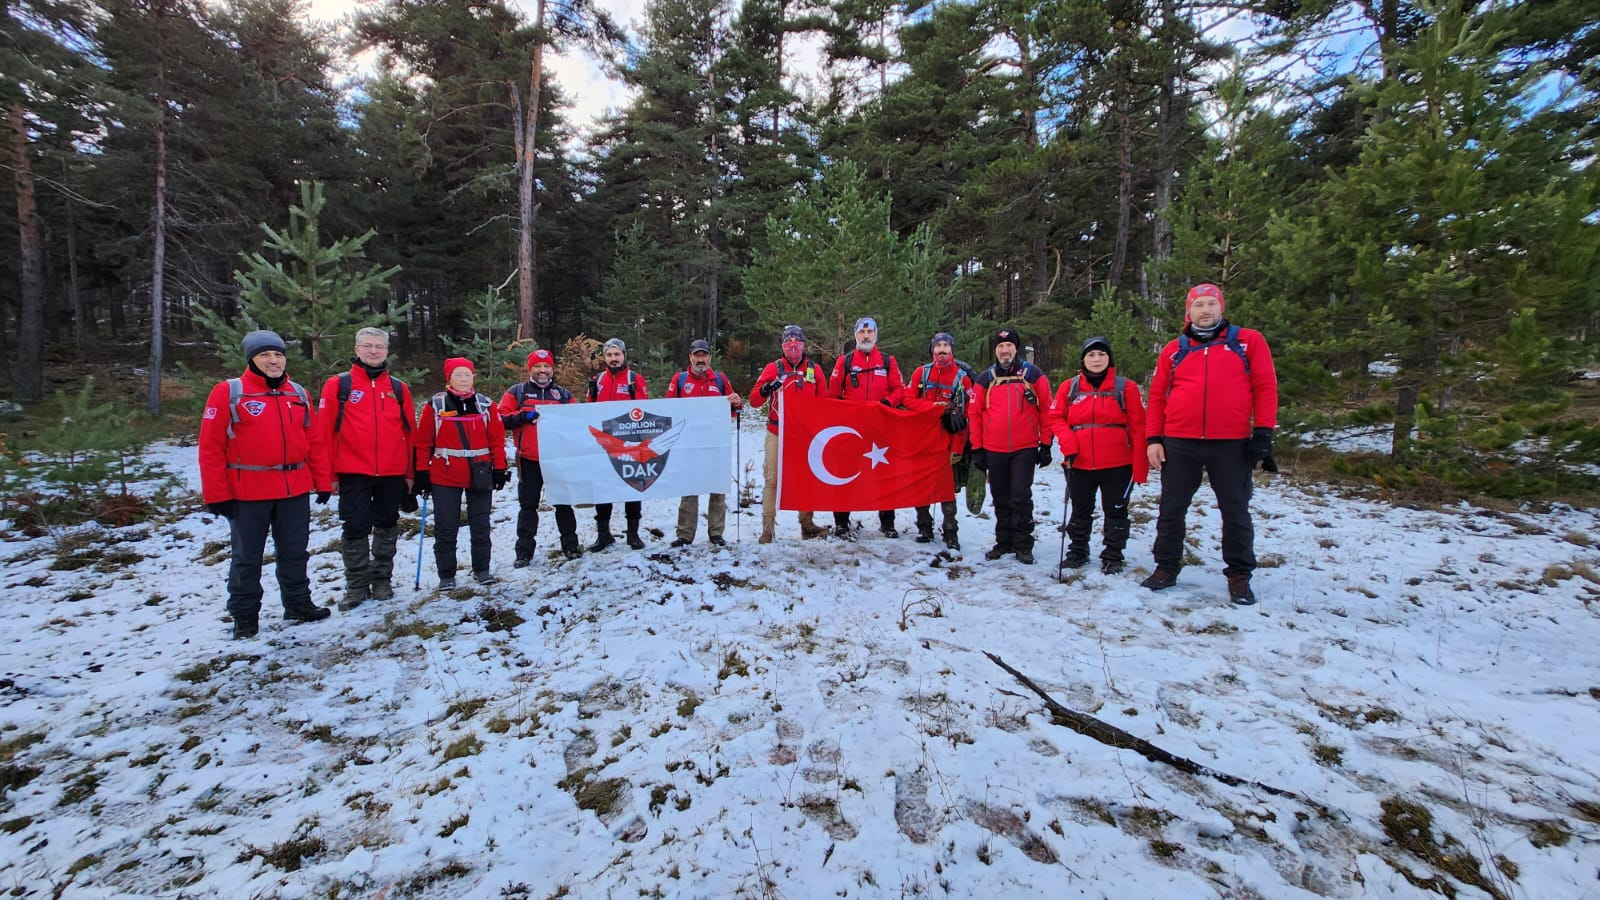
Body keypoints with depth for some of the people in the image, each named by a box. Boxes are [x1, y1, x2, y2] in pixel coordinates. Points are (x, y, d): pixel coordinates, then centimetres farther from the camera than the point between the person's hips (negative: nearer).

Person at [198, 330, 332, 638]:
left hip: (296, 490, 4)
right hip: (247, 494, -4)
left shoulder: (299, 394, 8)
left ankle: (298, 604, 28)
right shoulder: (229, 392, -5)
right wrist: (216, 494, -10)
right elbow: (211, 447, -8)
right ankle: (245, 618, 21)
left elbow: (315, 441, 9)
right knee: (247, 558, 9)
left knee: (295, 553, 14)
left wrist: (323, 482, 6)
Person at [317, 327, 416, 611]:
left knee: (387, 527, 11)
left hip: (393, 474, 2)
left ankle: (382, 581, 24)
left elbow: (408, 433, 9)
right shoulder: (338, 385, 1)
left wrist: (409, 472, 7)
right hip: (353, 473, -2)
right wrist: (329, 473, -4)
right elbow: (325, 432, -1)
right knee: (355, 529, 3)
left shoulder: (399, 388, 7)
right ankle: (357, 586, 15)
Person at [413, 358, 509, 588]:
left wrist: (500, 469, 2)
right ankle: (446, 575, 16)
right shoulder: (435, 405, -1)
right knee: (446, 527, 5)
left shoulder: (485, 405, 4)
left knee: (481, 525, 10)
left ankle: (482, 569, 23)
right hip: (445, 476, -1)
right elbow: (423, 442, 0)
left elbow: (497, 439, 5)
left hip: (480, 476, 2)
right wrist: (422, 473, -3)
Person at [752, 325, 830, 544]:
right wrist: (765, 390, -22)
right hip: (777, 433, -2)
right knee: (772, 479, -4)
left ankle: (807, 523, 15)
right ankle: (767, 527, -1)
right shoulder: (773, 368, 4)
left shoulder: (815, 369, 8)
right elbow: (754, 398, -1)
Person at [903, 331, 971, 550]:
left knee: (948, 485, -3)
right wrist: (934, 406, -14)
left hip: (947, 440, -2)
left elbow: (964, 415, -2)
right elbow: (909, 399, 1)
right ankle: (924, 526, 20)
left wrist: (957, 448, -8)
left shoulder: (962, 377, 1)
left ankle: (950, 532, 5)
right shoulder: (921, 372, 7)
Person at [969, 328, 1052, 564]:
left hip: (1025, 449, -2)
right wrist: (977, 449, 1)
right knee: (1001, 498, 11)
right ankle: (1003, 542, 23)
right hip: (993, 450, 2)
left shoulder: (1033, 374, 1)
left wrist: (1045, 445, -1)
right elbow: (974, 414, 5)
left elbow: (1046, 411, 2)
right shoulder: (985, 379, 5)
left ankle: (1023, 546, 9)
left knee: (1021, 498, -2)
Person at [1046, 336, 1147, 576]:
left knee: (1116, 511, 8)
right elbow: (1055, 417, 3)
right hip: (1079, 464, 2)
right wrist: (1068, 444, -13)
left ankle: (1113, 557, 21)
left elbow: (1138, 427, -3)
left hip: (1117, 465, -1)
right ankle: (1077, 552, 29)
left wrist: (1140, 467, -6)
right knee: (1080, 511, 14)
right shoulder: (1069, 387, 3)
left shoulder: (1125, 387, -2)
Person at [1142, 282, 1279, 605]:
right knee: (1171, 508, 8)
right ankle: (1166, 567, 22)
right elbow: (1157, 396, 8)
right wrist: (1153, 438, 0)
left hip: (1232, 443, -1)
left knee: (1235, 510, 8)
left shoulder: (1249, 341, 6)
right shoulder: (1173, 350, 9)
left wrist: (1263, 432, -5)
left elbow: (1265, 387, 2)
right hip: (1179, 444, 1)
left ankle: (1239, 575, 22)